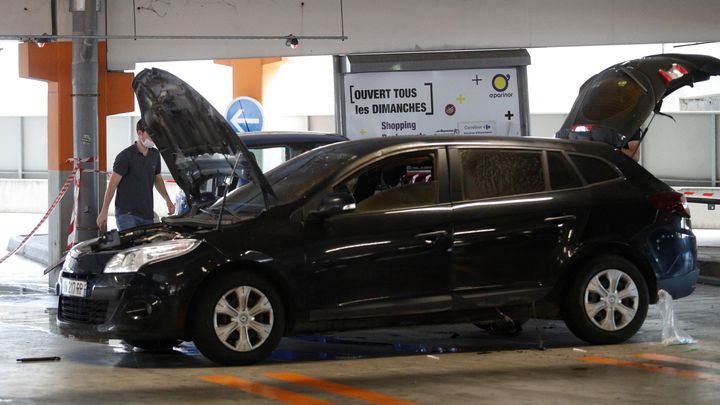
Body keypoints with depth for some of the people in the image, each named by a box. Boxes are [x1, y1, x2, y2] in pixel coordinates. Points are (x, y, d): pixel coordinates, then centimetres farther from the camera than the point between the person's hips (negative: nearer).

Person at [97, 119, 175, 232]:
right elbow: (112, 184, -9)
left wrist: (167, 200, 10)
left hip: (147, 215, 7)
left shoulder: (155, 154, 12)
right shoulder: (126, 156, -9)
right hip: (127, 213, -7)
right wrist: (104, 212, -13)